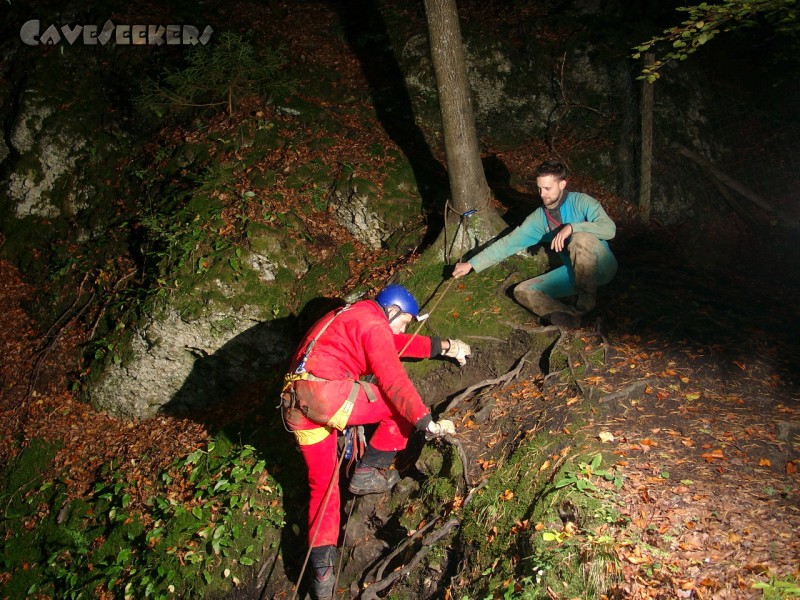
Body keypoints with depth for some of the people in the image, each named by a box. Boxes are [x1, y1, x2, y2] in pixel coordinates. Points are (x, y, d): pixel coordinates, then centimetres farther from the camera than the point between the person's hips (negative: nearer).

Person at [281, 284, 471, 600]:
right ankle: (367, 473, 14)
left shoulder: (352, 316, 26)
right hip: (327, 392, -9)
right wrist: (426, 421, -16)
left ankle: (322, 568, 12)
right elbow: (393, 380, -14)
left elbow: (399, 343, 35)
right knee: (403, 405, 9)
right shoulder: (373, 324, -3)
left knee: (322, 484, 18)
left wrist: (441, 346, 40)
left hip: (295, 405, 9)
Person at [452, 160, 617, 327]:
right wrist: (471, 264, -3)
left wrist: (571, 227, -33)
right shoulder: (539, 218, 4)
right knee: (523, 291, -11)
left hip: (600, 265, -5)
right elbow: (509, 243, 3)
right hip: (576, 272, 5)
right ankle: (569, 315, -37)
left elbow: (609, 228, -22)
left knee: (580, 238, -35)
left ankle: (588, 295, -17)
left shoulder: (581, 201, -9)